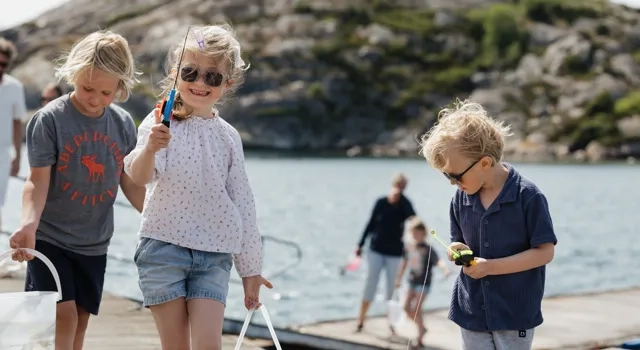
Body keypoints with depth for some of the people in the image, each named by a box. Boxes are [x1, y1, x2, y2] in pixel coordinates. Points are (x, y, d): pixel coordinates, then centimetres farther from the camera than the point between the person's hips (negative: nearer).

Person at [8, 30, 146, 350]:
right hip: (50, 237, -4)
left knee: (80, 319, 8)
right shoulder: (50, 119, -13)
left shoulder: (124, 124, 1)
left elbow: (131, 184, 9)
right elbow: (38, 181, -16)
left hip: (95, 242, 5)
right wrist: (28, 223, -33)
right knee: (63, 314, -13)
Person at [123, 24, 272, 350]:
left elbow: (242, 204, 12)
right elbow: (140, 176, -21)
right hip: (163, 248, -2)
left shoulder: (228, 137, 7)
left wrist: (250, 269, 13)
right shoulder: (160, 124, -4)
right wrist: (150, 148, -44)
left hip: (213, 254, 2)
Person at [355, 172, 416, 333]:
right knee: (370, 285, 2)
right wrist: (360, 244, 6)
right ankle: (360, 321, 9)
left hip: (394, 253, -1)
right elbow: (371, 224, 5)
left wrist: (400, 197, -28)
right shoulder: (381, 202, -3)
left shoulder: (404, 205, -8)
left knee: (392, 288, 4)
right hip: (376, 250, 1)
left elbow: (412, 218, -29)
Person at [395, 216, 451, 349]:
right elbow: (404, 262, 13)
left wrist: (445, 269, -51)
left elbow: (438, 260, -31)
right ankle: (422, 328, 29)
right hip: (412, 281, 6)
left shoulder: (428, 249, -17)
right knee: (407, 308, 7)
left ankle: (419, 338, 1)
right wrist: (399, 278, 17)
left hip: (424, 283, -6)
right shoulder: (408, 247, 0)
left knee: (416, 308, -11)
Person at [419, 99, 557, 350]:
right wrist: (458, 251, -10)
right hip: (473, 310, 5)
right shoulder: (461, 198, 2)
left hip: (515, 311, -5)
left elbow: (545, 252, -14)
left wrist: (491, 266, -20)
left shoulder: (528, 196, -15)